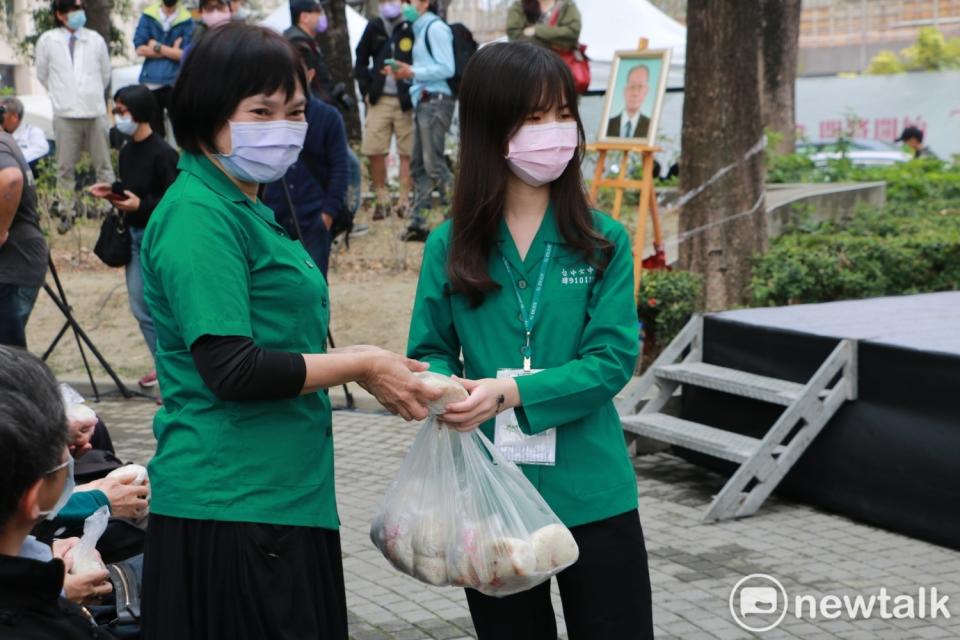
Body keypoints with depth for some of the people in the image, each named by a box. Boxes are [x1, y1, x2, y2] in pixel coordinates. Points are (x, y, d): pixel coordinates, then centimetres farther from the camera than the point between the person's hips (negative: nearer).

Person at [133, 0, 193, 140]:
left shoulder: (186, 20, -1)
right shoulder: (148, 16, 4)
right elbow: (140, 48, -4)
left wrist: (157, 47, -9)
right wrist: (172, 51, -8)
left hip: (176, 83, -2)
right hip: (151, 81, 2)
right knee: (154, 130, 12)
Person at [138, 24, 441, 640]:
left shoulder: (250, 212, 16)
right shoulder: (199, 216, -14)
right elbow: (230, 370, -22)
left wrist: (376, 376, 6)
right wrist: (361, 365, -12)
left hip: (287, 498, 9)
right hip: (234, 509, -9)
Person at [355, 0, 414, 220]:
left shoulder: (413, 28, -5)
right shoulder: (374, 28, 7)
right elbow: (360, 62, 16)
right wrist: (366, 91, 7)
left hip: (406, 101, -4)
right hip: (379, 100, 4)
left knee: (406, 153, 1)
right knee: (374, 151, 2)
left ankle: (404, 201, 8)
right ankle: (382, 200, 13)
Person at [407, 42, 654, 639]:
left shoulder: (603, 241, -3)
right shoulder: (451, 246, 1)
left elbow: (613, 358, -10)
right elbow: (431, 350, 6)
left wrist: (510, 393, -23)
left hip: (591, 494, -1)